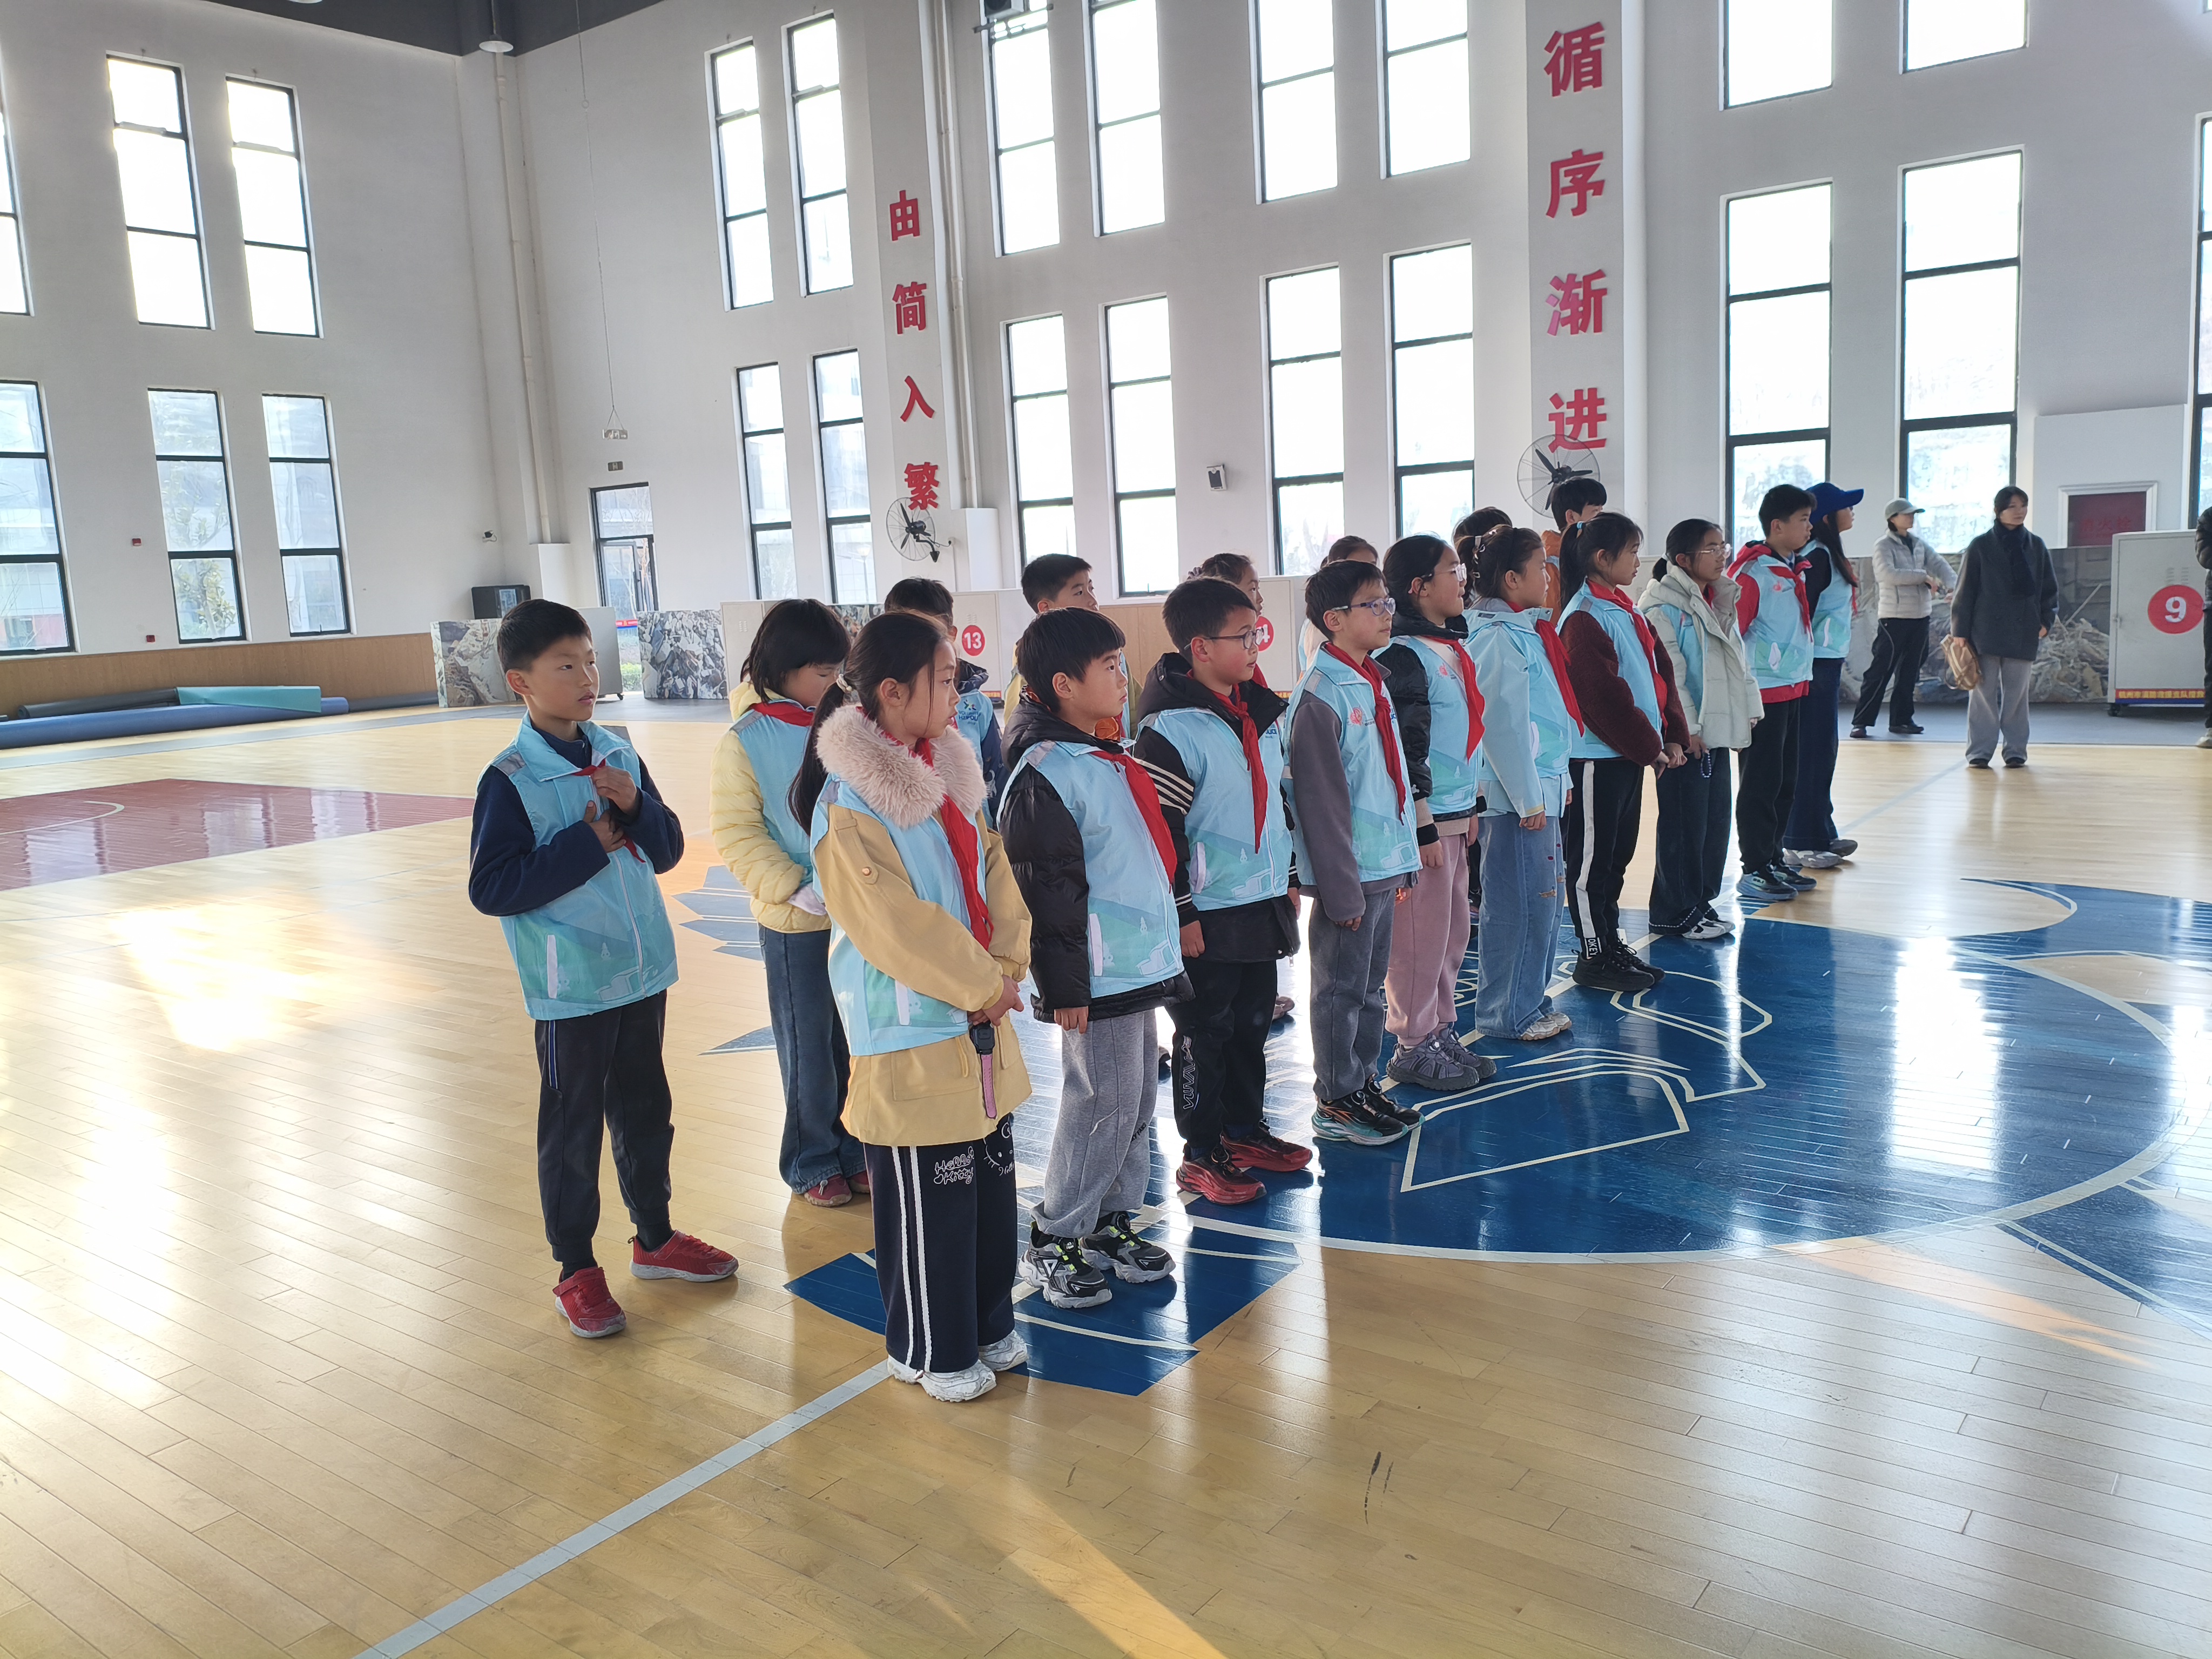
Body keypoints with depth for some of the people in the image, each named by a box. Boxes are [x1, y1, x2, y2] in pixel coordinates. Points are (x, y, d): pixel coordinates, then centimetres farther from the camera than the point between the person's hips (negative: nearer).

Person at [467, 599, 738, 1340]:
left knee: (646, 1113, 19)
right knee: (573, 1132, 7)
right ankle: (577, 1271, 22)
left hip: (642, 974, 6)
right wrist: (590, 843, -19)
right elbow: (491, 887, -18)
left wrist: (635, 807, -14)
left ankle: (655, 1238, 37)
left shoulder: (618, 754, 3)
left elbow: (668, 848, 7)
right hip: (571, 991, -6)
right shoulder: (510, 780, -14)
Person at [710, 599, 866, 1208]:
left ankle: (856, 1149, 31)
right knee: (809, 1048, 9)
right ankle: (813, 1163, 27)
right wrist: (798, 889, -17)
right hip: (796, 923, -3)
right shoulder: (746, 741, -9)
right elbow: (737, 835, -9)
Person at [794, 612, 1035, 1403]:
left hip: (982, 1023, 8)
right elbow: (896, 925, -22)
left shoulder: (949, 775, 7)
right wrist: (983, 986, -15)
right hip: (911, 1034, -8)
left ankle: (987, 1324, 38)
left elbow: (996, 878, 8)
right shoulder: (850, 804, -19)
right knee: (928, 1203, 5)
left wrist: (1005, 966, -5)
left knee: (992, 1178, 19)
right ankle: (928, 1351, 25)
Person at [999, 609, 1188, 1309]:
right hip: (1097, 979, -9)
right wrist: (1065, 987, -19)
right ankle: (1051, 1243, 12)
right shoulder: (1046, 773, -17)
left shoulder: (1107, 761, 14)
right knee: (1102, 1108, -3)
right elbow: (1046, 889, -19)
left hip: (1140, 966, 9)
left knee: (1137, 1101, 15)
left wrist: (1167, 935, 26)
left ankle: (1111, 1223, 29)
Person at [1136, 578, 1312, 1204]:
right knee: (1205, 1035, 4)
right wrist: (1180, 916, -17)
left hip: (1264, 905, 8)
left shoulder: (1263, 714, 8)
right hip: (1208, 917, -8)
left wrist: (1288, 879, 20)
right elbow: (1158, 832, -18)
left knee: (1253, 1023, 18)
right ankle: (1202, 1156, 17)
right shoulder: (1171, 730, -18)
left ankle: (1246, 1129, 34)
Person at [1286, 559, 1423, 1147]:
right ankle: (1336, 1105, 15)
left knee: (1371, 983, 17)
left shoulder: (1374, 683, 11)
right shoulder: (1321, 696, -17)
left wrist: (1401, 862, 14)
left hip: (1384, 868, 8)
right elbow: (1321, 802, -18)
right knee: (1341, 988, 3)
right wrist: (1343, 891, -18)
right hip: (1350, 872, -8)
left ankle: (1364, 1084, 30)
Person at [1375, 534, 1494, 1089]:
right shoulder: (1403, 655, -15)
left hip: (1454, 814, 9)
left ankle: (1442, 1033, 27)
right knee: (1422, 933, -1)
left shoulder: (1452, 647, 14)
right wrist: (1423, 826, -18)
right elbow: (1404, 748, -18)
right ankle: (1413, 1046, 11)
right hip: (1424, 817, -9)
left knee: (1454, 929, 15)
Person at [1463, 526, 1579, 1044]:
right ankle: (1507, 1014, 9)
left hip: (1542, 788, 10)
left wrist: (1555, 780, 18)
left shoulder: (1525, 628, 14)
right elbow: (1503, 724, -19)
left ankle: (1532, 1001, 28)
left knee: (1543, 899, 16)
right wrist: (1527, 799, -18)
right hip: (1516, 794, -10)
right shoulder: (1497, 636, -16)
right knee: (1519, 903, -2)